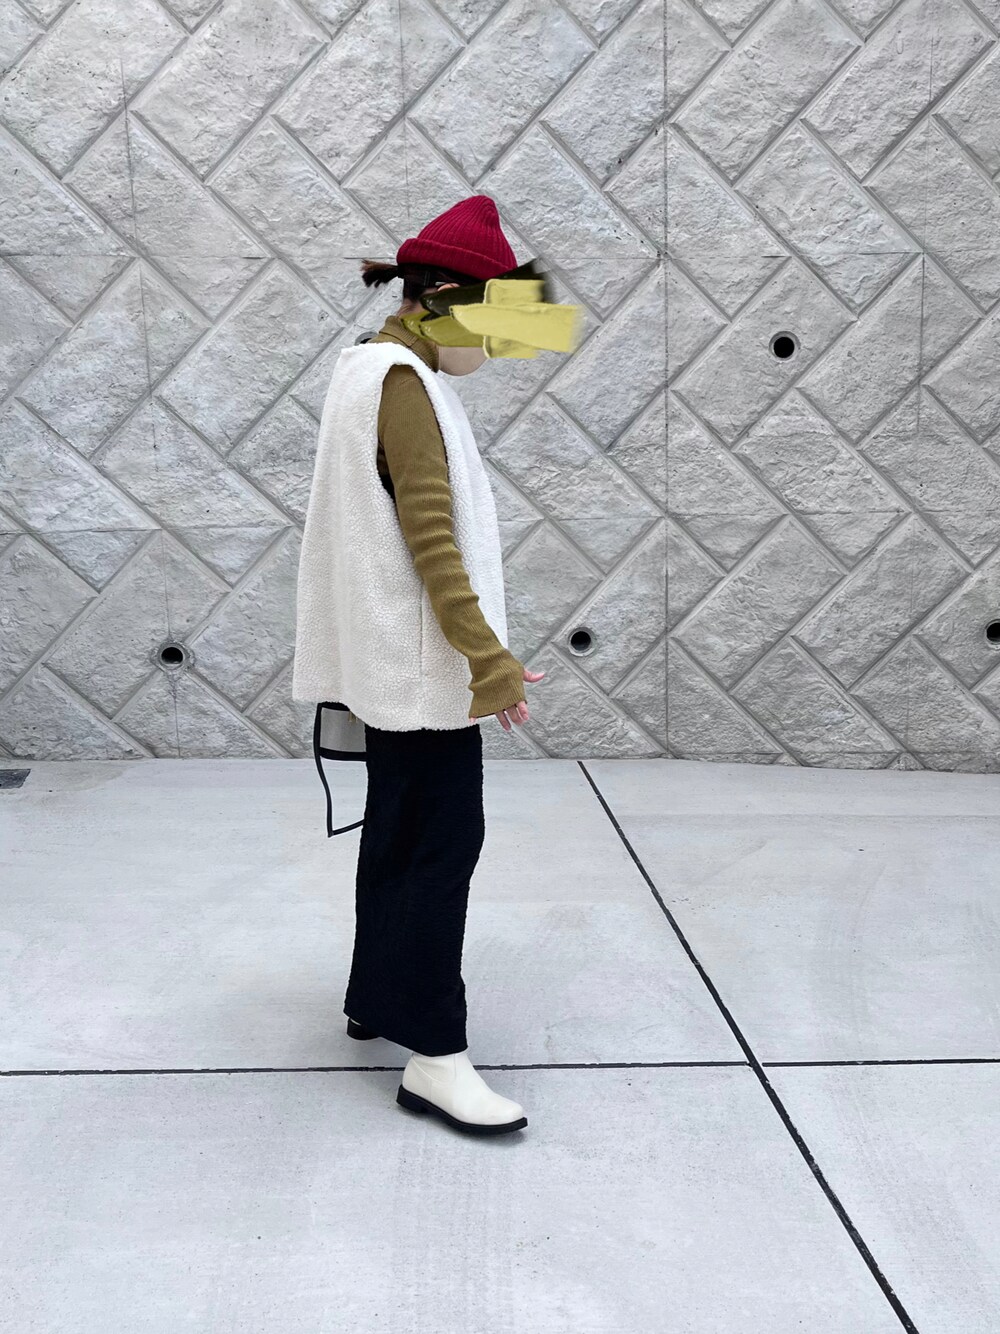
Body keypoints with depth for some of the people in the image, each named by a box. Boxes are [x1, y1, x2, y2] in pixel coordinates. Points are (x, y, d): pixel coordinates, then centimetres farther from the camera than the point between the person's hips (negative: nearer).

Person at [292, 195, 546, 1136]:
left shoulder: (376, 371, 15)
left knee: (397, 828, 17)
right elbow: (431, 538, -23)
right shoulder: (403, 383, -16)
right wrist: (489, 659, -25)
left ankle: (375, 996, 30)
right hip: (422, 656, -11)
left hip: (392, 655, 11)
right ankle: (433, 1057, -1)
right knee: (445, 841, -7)